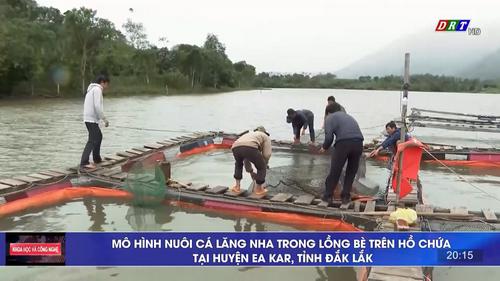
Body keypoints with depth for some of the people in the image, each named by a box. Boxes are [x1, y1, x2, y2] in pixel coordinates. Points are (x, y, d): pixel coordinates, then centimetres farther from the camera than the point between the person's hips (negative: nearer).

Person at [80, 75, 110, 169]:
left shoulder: (91, 89, 20)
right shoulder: (97, 89, -10)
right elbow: (97, 106, -20)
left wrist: (102, 118, 18)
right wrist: (104, 119, -14)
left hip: (89, 118, 10)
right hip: (92, 119, -10)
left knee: (99, 136, 22)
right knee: (92, 140, -14)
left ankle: (97, 158, 30)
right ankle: (84, 162, -20)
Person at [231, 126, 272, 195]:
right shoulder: (266, 137, 33)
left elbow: (246, 158, 50)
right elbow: (267, 154, 18)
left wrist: (251, 172, 55)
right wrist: (263, 166, 33)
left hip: (236, 148, 5)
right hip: (250, 148, -5)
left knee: (238, 164, 37)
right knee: (261, 167, 21)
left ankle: (237, 186, 37)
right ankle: (258, 189, 28)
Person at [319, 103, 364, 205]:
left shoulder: (330, 117, 15)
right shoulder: (349, 116, 33)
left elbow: (329, 136, 1)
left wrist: (324, 147, 18)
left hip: (343, 143, -5)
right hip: (358, 143, 5)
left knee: (335, 171, 8)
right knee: (351, 171, 17)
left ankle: (328, 195, 17)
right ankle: (346, 197, 21)